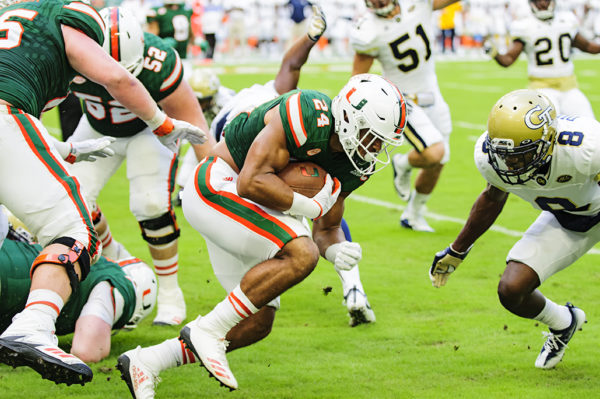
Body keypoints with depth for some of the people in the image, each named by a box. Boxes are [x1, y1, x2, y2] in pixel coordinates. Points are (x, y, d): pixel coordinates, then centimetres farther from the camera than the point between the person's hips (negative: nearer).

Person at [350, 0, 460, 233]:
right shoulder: (369, 32, -19)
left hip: (432, 98, 5)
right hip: (403, 101, -5)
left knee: (436, 165, 13)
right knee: (433, 154, -24)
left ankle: (412, 215, 34)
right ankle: (403, 165, 10)